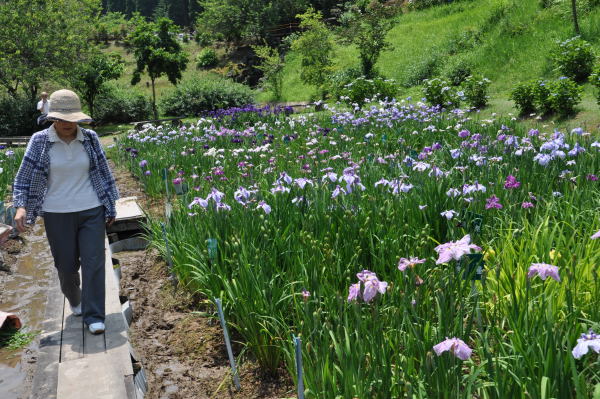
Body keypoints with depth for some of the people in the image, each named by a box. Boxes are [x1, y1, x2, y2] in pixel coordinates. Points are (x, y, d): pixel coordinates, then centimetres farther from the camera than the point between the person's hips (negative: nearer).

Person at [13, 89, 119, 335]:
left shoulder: (90, 138, -1)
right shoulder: (40, 141, -5)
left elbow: (103, 174, 7)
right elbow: (25, 176, -2)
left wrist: (110, 207, 9)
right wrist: (21, 206, -16)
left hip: (92, 212, 0)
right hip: (58, 214, 0)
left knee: (93, 262, -4)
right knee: (67, 265, 11)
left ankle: (94, 316, 4)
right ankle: (75, 301, 41)